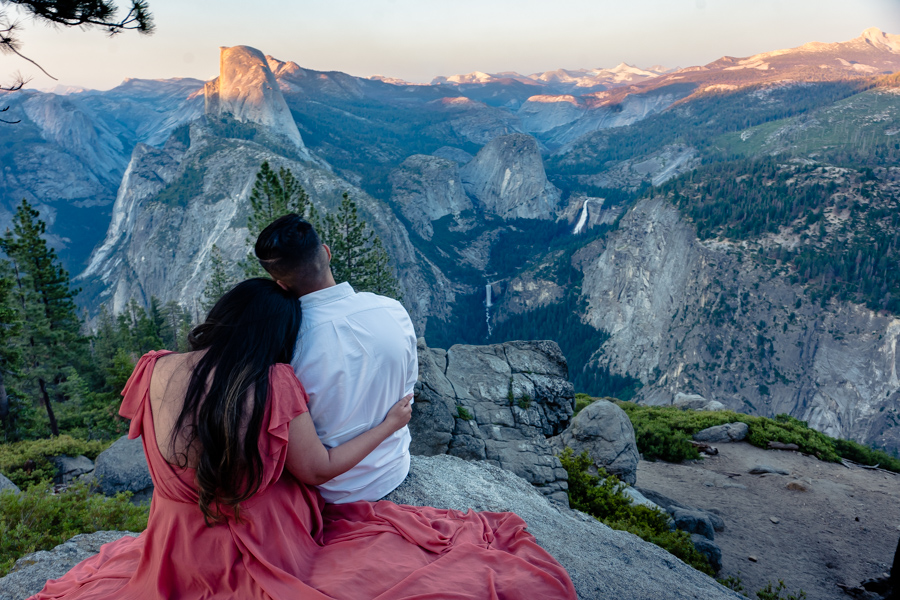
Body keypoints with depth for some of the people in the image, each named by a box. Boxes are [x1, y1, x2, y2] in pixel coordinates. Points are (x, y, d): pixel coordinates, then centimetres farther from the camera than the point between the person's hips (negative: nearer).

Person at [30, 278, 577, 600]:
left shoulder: (158, 372, -12)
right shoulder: (275, 384, -23)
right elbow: (319, 469, -12)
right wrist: (389, 424, -1)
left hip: (179, 554, 5)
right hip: (268, 546, -4)